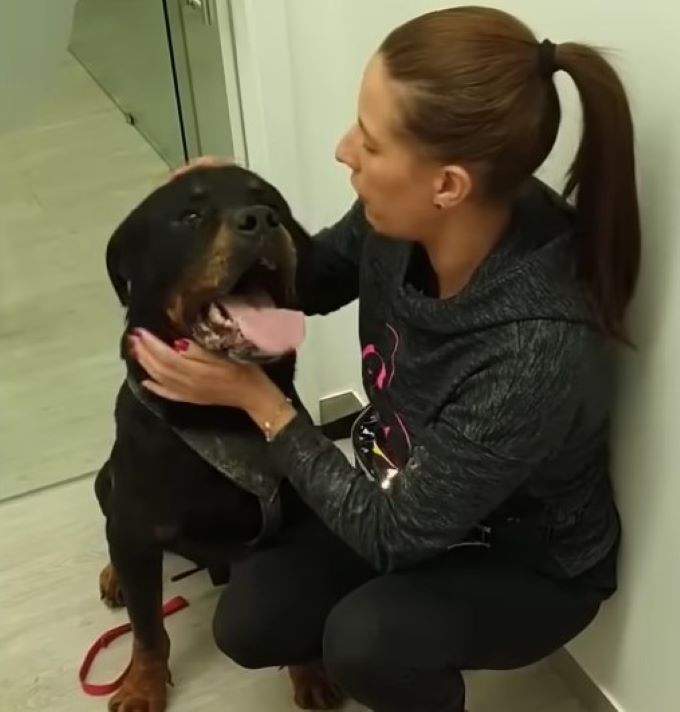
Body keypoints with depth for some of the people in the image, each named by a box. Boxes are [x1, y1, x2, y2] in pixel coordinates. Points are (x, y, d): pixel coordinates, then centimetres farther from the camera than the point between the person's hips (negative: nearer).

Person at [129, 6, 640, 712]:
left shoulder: (537, 353, -41)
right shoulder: (399, 220, -22)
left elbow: (393, 535, -29)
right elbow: (313, 279, 1)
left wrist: (254, 395, -27)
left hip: (532, 563, -5)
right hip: (406, 496, 5)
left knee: (365, 640, -29)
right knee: (247, 626, -3)